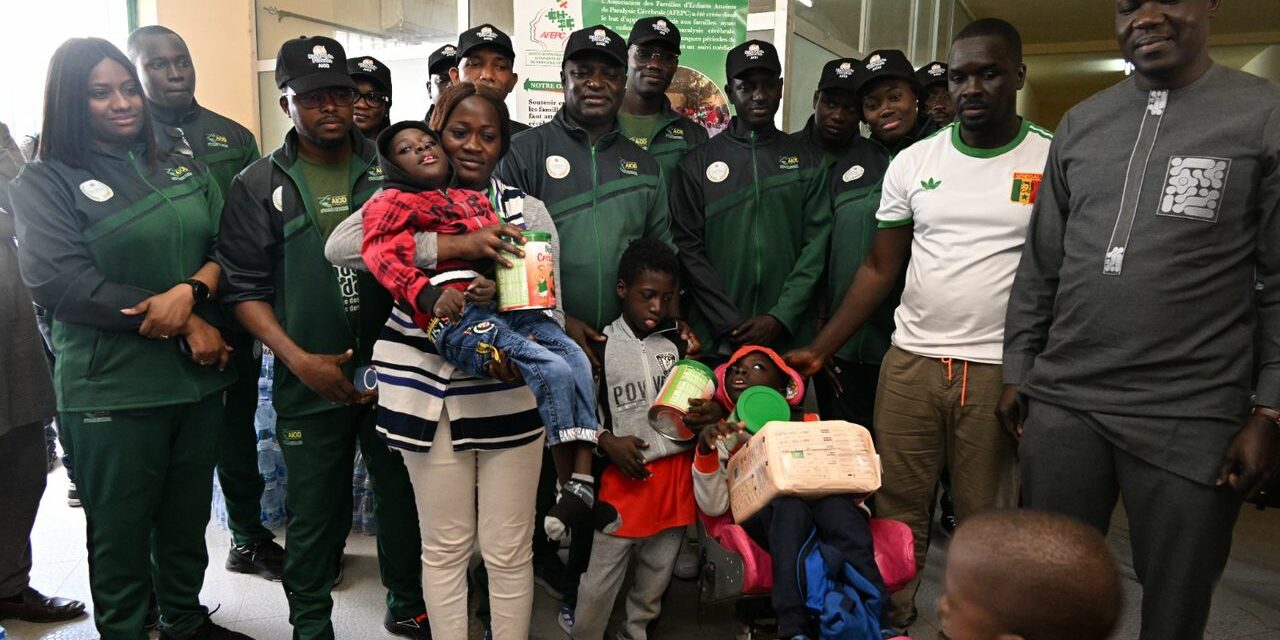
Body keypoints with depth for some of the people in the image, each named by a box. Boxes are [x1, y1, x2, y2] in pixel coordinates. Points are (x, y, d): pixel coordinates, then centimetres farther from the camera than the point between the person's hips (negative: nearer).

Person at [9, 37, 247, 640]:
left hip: (199, 375, 4)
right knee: (121, 530, 9)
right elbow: (63, 281, -14)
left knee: (187, 517, 17)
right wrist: (182, 327, -17)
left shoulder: (182, 168, 12)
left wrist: (190, 291, -16)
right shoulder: (43, 184, -2)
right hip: (113, 390, -4)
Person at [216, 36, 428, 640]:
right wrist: (301, 361, -12)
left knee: (404, 497, 14)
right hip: (310, 383, -1)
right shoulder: (258, 186, 1)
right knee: (315, 514, 11)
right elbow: (245, 288, -1)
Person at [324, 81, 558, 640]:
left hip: (508, 396, 1)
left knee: (509, 551, 9)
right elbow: (339, 246, -18)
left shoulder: (526, 211, 4)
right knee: (444, 548, 13)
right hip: (430, 398, 0)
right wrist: (456, 245, -26)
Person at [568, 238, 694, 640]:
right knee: (598, 584, 2)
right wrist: (607, 441, -14)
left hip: (676, 475, 3)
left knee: (655, 581, 15)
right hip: (624, 477, -3)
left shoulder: (678, 343, 7)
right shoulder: (600, 347, -2)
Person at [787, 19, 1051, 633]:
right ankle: (891, 619, 26)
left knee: (985, 521, 8)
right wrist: (818, 350, 1)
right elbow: (879, 268, 8)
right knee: (897, 507, 9)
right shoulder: (912, 162, 6)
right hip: (909, 362, 2)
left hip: (1000, 371, -2)